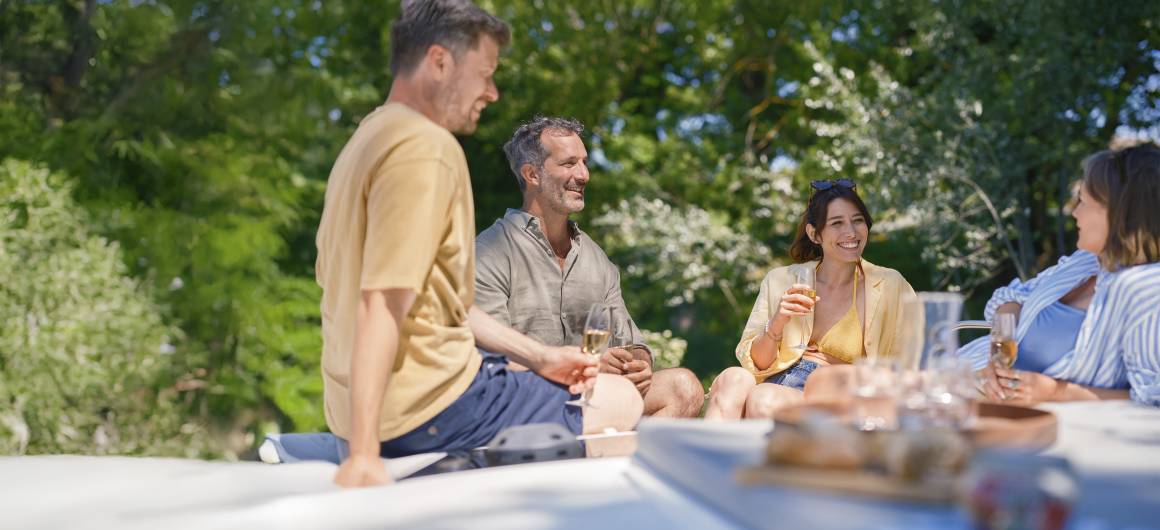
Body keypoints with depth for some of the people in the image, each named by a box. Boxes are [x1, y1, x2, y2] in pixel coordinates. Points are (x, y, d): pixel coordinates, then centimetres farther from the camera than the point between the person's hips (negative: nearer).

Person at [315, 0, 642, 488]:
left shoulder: (374, 137, 15)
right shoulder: (425, 148, -17)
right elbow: (385, 303, -27)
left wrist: (537, 355, 12)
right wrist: (365, 453, -32)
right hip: (422, 407, -10)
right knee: (621, 401, -1)